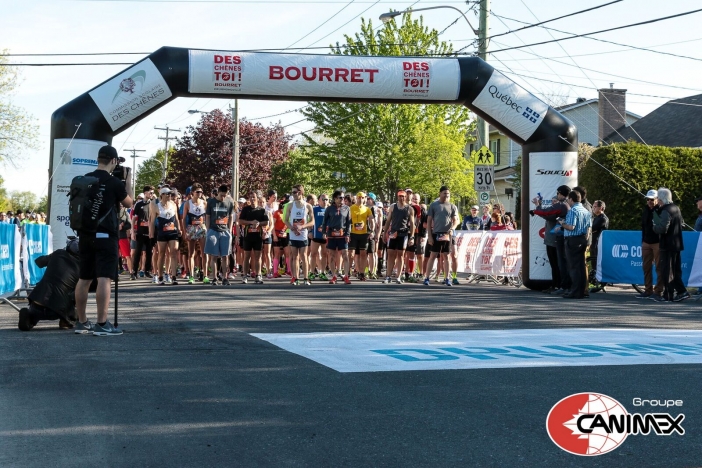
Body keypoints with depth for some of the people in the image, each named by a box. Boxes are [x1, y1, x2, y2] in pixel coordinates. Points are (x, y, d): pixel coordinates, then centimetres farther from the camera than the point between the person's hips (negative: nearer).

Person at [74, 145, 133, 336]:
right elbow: (128, 203, 7)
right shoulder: (114, 182, -9)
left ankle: (82, 322, 18)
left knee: (84, 279, 11)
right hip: (105, 235, -6)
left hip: (85, 234, 6)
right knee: (104, 278, -9)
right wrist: (128, 183, 19)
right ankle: (102, 324, -12)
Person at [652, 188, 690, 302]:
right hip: (677, 244, 9)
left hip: (667, 245, -9)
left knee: (667, 270, -2)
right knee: (676, 270, 13)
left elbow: (662, 229, -25)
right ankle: (681, 291, 12)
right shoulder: (676, 208, 11)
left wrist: (655, 227, -6)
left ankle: (667, 295, 1)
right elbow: (681, 223, 23)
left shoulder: (666, 211, -17)